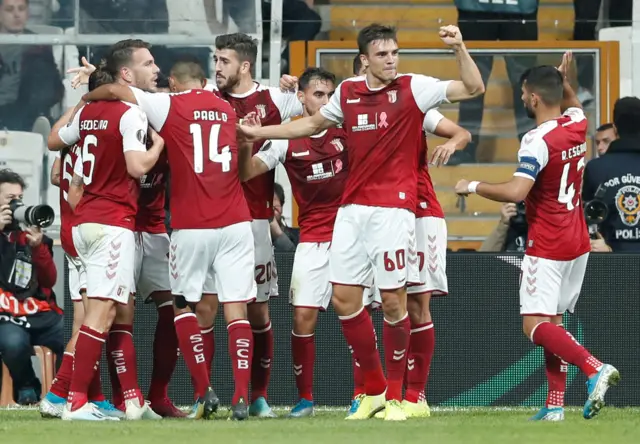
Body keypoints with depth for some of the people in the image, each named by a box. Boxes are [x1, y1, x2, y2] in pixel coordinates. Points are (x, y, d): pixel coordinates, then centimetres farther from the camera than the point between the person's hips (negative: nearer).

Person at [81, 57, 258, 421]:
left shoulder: (170, 106, 0)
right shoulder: (229, 110, 14)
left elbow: (116, 91, -4)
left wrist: (87, 96, 15)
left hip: (191, 227, -3)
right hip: (235, 222, 3)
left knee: (184, 305, 12)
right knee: (236, 307, -1)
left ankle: (204, 391, 2)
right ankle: (242, 398, -11)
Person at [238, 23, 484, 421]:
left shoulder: (413, 89, -3)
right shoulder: (347, 92, 9)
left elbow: (474, 89, -8)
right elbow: (313, 125, 25)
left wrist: (459, 47, -21)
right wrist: (260, 133, 27)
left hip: (393, 208, -5)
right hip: (352, 208, 5)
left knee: (393, 300, -5)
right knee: (344, 298, 2)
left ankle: (395, 396, 8)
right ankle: (374, 389, 16)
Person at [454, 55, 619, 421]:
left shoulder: (538, 141, -19)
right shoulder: (578, 125, 5)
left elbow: (516, 191, -29)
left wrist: (473, 187, -17)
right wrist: (564, 79, 23)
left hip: (546, 249, -8)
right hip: (578, 243, 8)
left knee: (536, 326, -10)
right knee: (552, 322, 13)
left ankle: (594, 368, -30)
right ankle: (555, 405, 7)